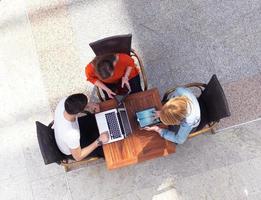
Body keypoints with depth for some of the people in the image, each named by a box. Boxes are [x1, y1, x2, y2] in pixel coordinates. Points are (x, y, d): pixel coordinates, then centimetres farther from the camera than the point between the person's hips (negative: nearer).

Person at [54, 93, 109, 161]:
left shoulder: (63, 101, -32)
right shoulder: (71, 134, -46)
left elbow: (72, 104, -4)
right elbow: (78, 157, -26)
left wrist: (88, 106, -21)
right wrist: (98, 142, -29)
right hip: (71, 151, -5)